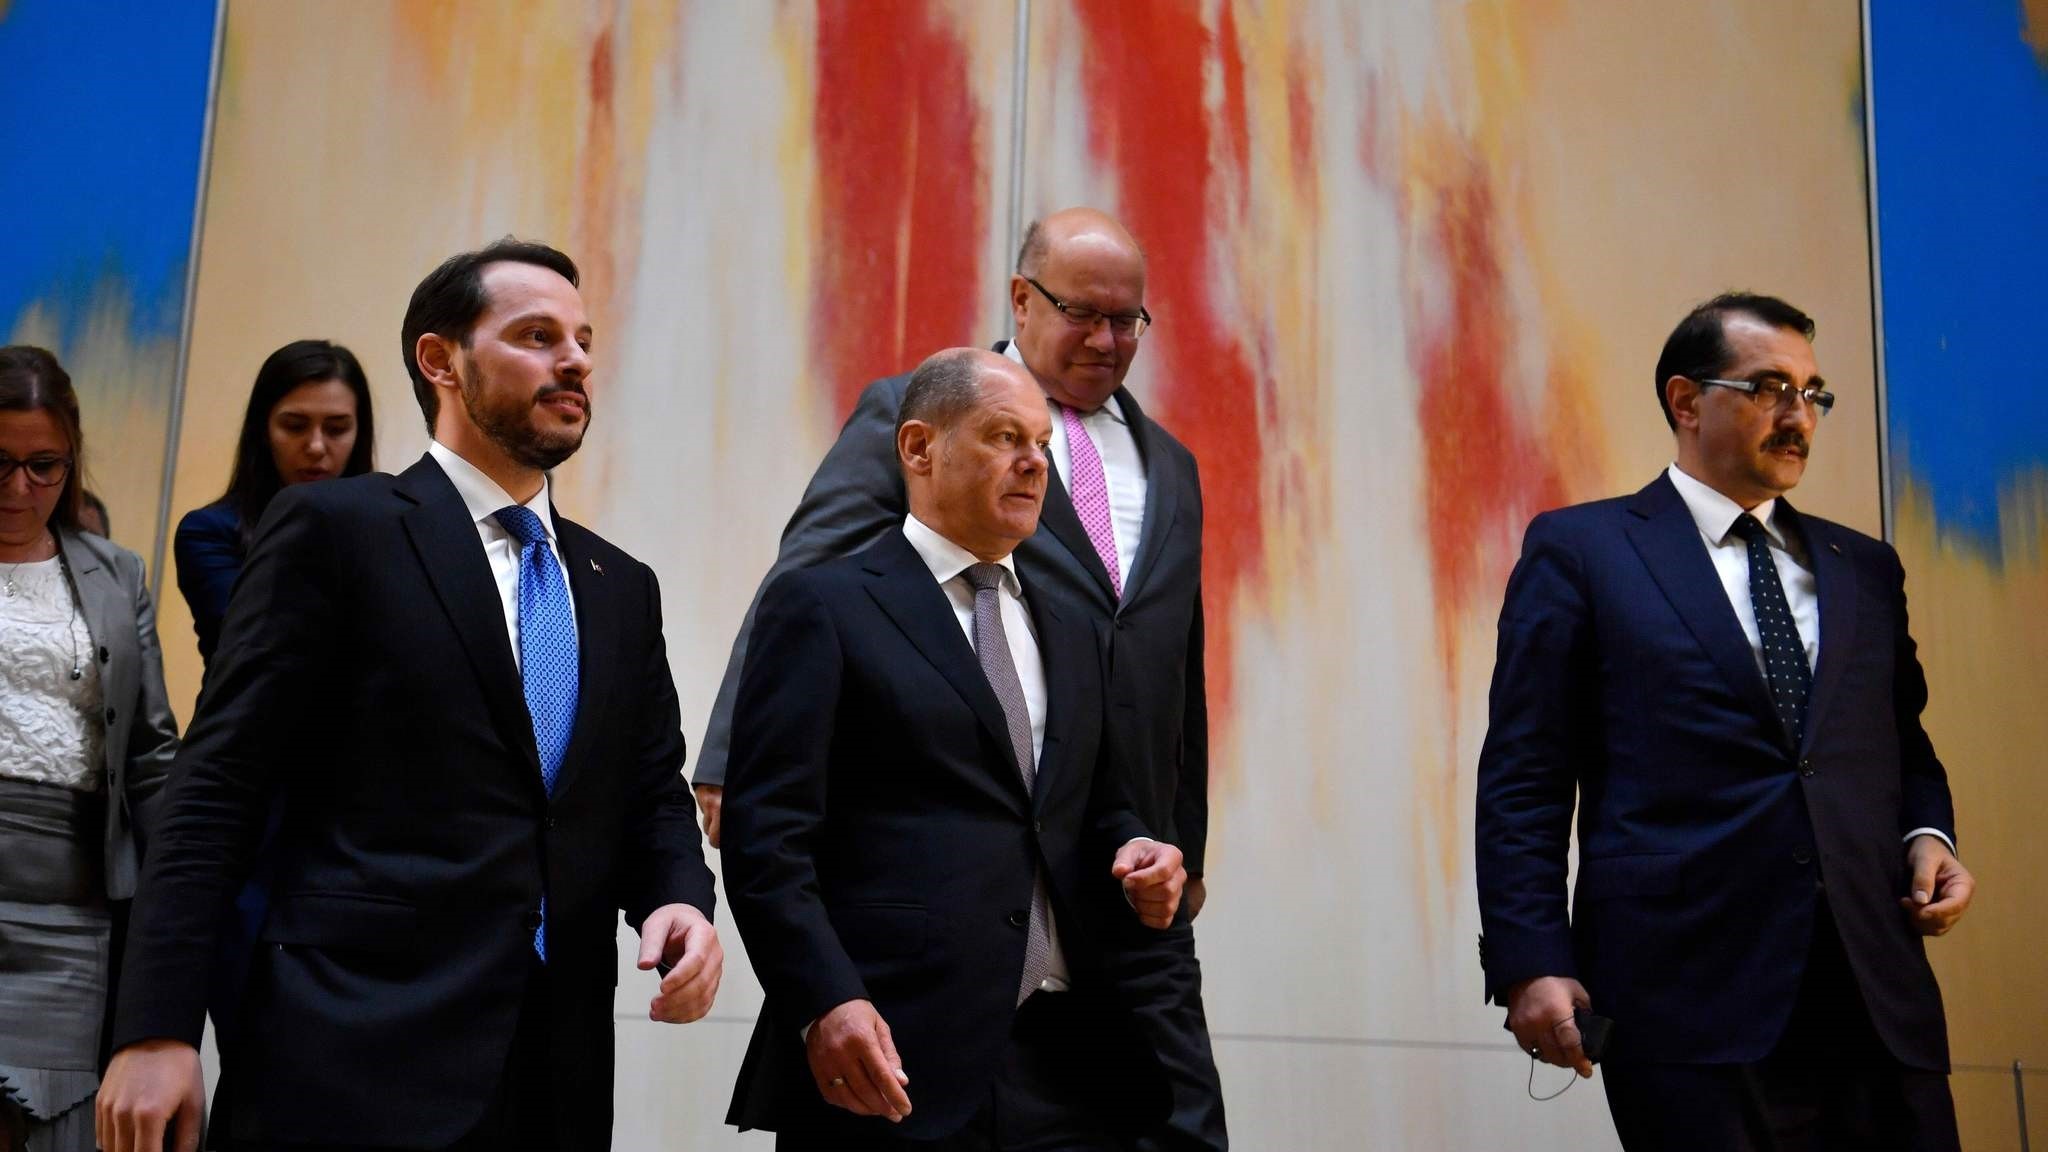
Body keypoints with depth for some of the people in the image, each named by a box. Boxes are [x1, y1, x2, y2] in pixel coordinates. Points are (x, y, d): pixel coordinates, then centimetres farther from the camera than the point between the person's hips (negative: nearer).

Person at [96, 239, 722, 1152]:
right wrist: (157, 1030, -13)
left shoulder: (622, 589, 16)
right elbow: (216, 792, -5)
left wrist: (680, 901, -7)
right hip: (356, 1062, -5)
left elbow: (654, 796, 16)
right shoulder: (334, 529, 0)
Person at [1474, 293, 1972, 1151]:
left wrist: (1928, 834, 3)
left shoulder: (1865, 568, 18)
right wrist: (1531, 963, -10)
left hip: (1879, 1004, 5)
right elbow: (1524, 781, -1)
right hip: (1688, 1002, -4)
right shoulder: (1579, 551, 3)